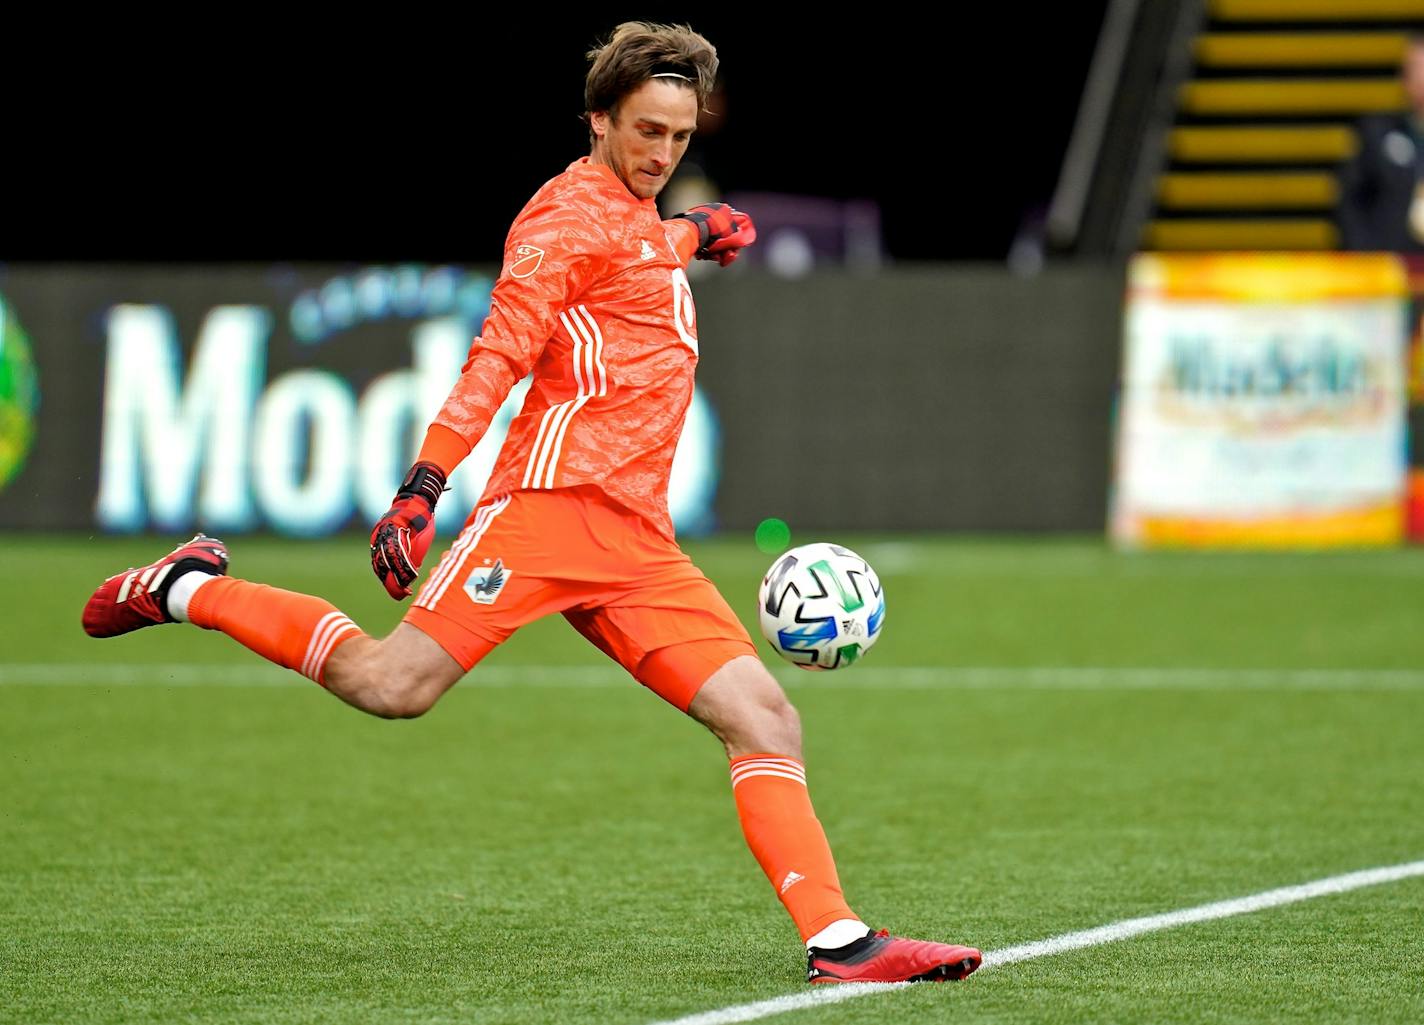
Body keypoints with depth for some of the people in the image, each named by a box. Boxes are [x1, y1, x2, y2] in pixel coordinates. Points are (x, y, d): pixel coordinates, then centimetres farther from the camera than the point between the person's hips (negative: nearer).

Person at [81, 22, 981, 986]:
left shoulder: (643, 225, 25)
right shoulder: (576, 209, -1)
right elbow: (499, 351, -13)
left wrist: (691, 235, 42)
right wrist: (424, 484, -22)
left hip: (638, 543, 8)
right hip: (556, 500, -8)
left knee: (767, 718, -5)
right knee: (392, 684, -17)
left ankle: (836, 940, -10)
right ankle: (190, 589, 3)